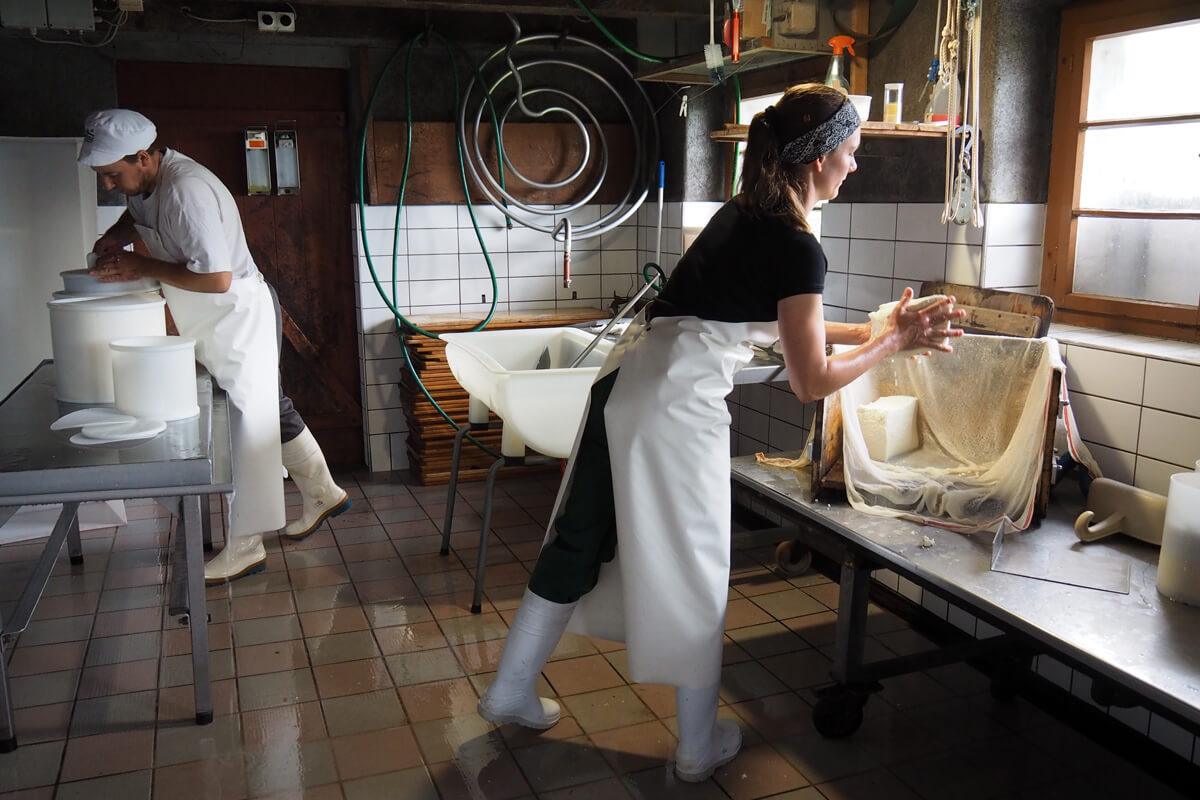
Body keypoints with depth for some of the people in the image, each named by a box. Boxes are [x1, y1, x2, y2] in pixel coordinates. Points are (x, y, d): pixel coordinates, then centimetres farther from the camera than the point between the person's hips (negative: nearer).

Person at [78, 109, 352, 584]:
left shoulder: (187, 189, -28)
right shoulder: (149, 181, 2)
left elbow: (216, 278, -31)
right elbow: (137, 214, 26)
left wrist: (142, 268, -23)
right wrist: (115, 237, 4)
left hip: (242, 318, -10)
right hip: (216, 323, 10)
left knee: (249, 425, -3)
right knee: (270, 410, 18)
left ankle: (244, 549, 6)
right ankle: (322, 495, 34)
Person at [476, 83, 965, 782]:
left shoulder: (744, 213, 16)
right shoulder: (798, 247, -10)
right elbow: (812, 382, -7)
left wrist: (867, 330, 26)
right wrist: (894, 342, 5)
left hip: (624, 381, 9)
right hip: (677, 408, -8)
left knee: (580, 541, 17)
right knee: (694, 573, 7)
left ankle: (512, 693, 33)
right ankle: (700, 748, 25)